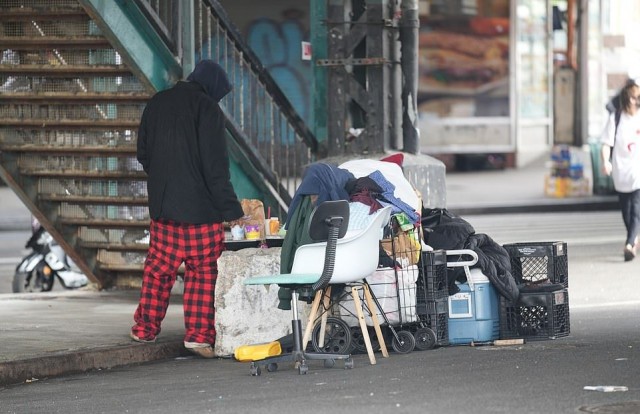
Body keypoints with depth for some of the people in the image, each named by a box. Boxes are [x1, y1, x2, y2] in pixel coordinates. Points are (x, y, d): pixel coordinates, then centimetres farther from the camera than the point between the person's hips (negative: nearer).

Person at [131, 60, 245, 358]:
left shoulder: (156, 104, 8)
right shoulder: (207, 108, -11)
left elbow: (143, 154, 15)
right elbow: (215, 166, -15)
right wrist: (232, 210, -12)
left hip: (161, 205, 5)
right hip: (200, 208, -5)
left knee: (159, 266, 15)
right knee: (203, 271, 3)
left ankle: (145, 328, 19)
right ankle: (199, 334, -1)